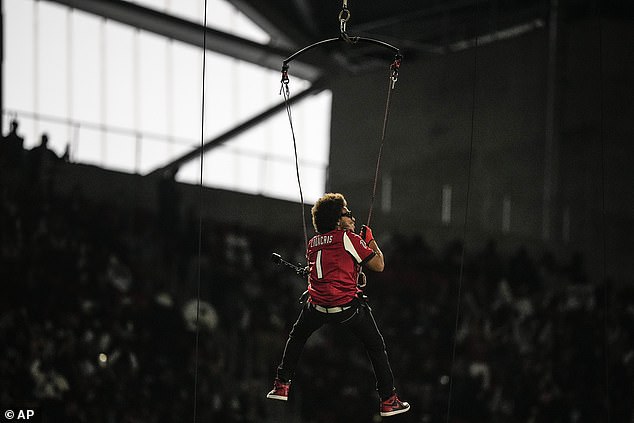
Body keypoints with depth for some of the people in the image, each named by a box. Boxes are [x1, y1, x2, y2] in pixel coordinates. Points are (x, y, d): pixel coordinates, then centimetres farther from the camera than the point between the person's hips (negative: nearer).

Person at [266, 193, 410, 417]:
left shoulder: (313, 242, 13)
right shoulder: (349, 238, -5)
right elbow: (379, 265, -4)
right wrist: (371, 241, 11)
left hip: (317, 306, 4)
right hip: (348, 304, -4)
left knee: (296, 337, 30)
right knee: (376, 346, 11)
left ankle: (281, 385, 27)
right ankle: (388, 400, 9)